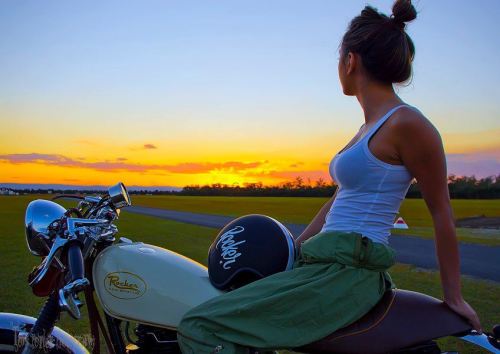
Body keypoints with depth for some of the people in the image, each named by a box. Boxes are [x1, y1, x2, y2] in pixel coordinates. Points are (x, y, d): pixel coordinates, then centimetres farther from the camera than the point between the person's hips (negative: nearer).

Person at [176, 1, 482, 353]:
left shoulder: (407, 123, -12)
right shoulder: (372, 126, 16)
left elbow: (442, 213, -7)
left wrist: (453, 296, -1)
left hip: (345, 271, -10)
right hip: (328, 263, 10)